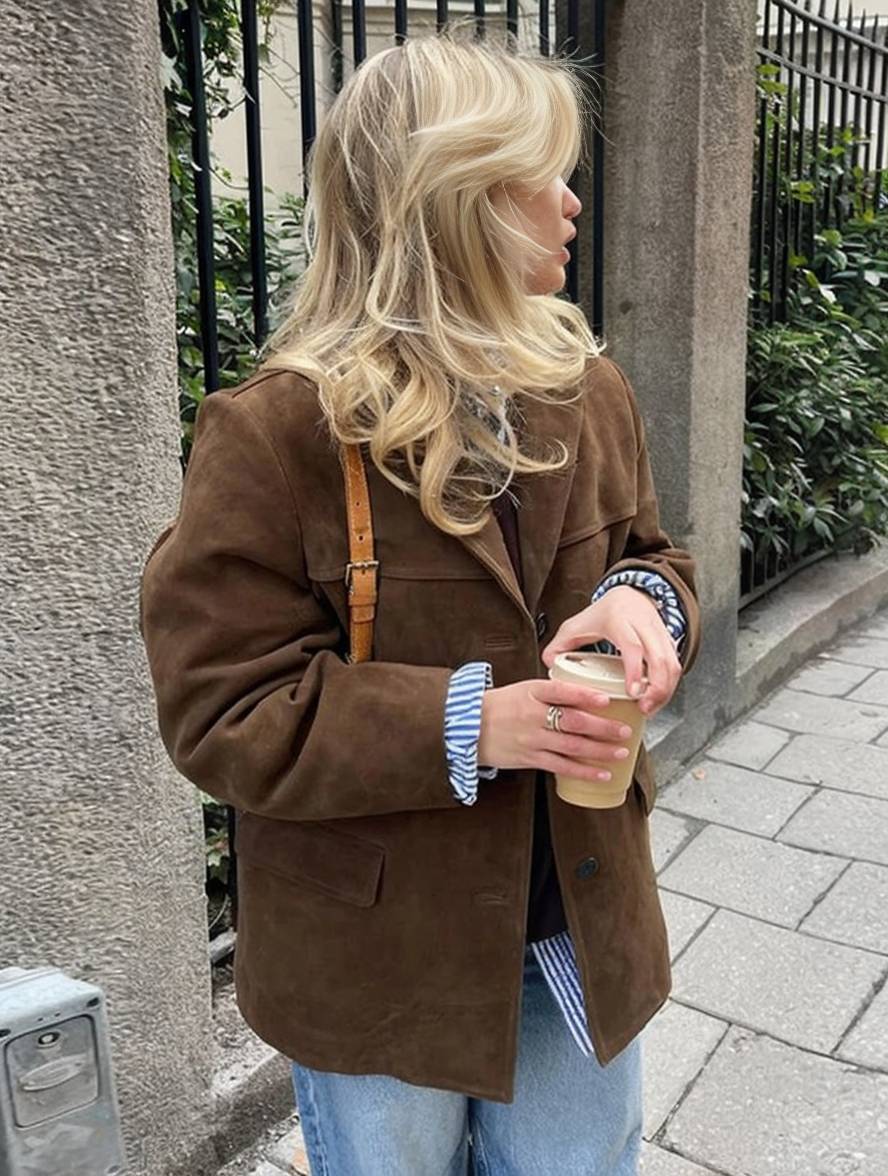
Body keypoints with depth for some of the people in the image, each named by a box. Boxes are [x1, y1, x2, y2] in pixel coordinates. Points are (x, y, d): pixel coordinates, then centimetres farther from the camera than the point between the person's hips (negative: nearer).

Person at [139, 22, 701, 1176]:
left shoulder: (589, 390, -1)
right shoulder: (274, 434, -19)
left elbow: (651, 553, 11)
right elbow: (220, 709, -18)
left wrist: (645, 602, -14)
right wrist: (465, 724, -28)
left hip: (581, 925, 5)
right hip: (382, 955, -4)